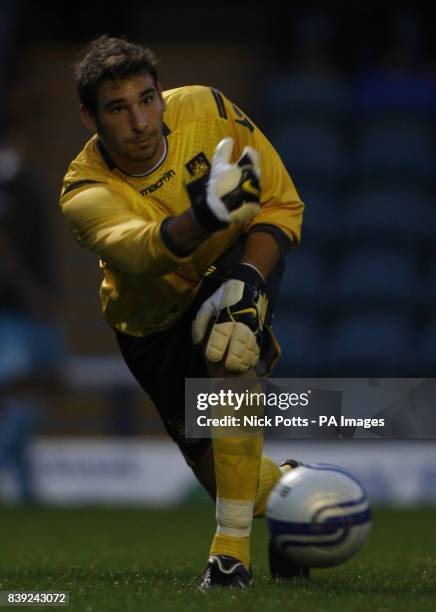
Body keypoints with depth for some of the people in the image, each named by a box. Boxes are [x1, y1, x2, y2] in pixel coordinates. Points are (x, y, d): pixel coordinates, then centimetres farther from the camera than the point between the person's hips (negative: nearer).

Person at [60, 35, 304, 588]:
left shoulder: (207, 111, -25)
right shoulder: (85, 195, -30)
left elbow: (283, 204, -18)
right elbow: (139, 250, -51)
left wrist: (246, 282, -34)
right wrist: (204, 217, -72)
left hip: (238, 266, -1)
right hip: (152, 322, 1)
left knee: (230, 352, -34)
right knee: (211, 460, 1)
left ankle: (233, 549, -28)